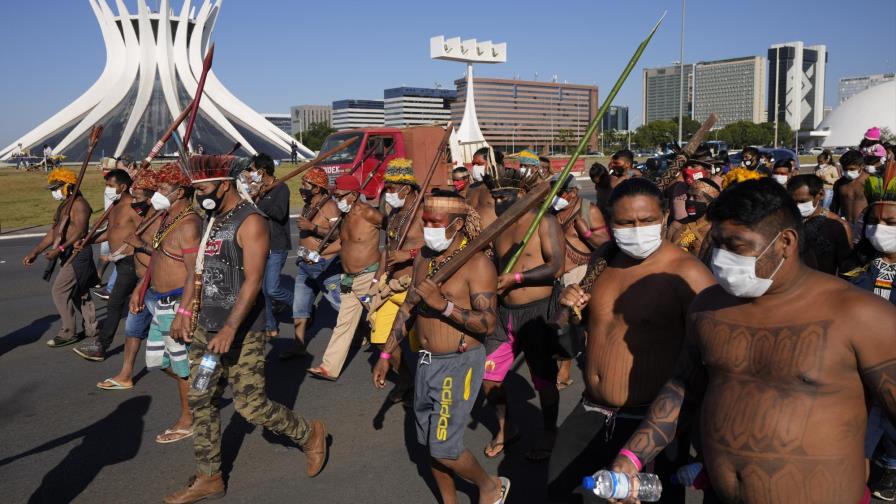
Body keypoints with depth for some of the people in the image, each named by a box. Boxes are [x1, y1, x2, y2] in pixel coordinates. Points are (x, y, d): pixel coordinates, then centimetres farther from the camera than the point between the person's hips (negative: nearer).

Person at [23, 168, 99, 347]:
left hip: (78, 254, -10)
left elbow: (79, 232, -24)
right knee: (78, 291, 15)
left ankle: (68, 333, -2)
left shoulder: (79, 204, -14)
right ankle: (91, 327, 25)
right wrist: (35, 252, 14)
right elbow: (53, 232, 18)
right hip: (69, 254, 10)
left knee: (59, 291, -10)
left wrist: (59, 249, -31)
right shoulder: (63, 205, 17)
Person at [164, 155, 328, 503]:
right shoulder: (213, 218, 12)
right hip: (206, 327, 8)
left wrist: (230, 329, -29)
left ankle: (310, 434, 21)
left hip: (242, 331, -8)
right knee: (200, 401, 10)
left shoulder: (250, 222, -16)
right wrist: (186, 313, 16)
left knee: (250, 405, -4)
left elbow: (253, 281, -23)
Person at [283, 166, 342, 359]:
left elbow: (339, 234, -27)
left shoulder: (329, 206, -15)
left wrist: (312, 227, -28)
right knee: (299, 305, 10)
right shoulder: (307, 206, 11)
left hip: (325, 266, -9)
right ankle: (299, 346, 17)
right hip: (306, 264, 9)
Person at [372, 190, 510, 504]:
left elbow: (488, 324, -22)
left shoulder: (476, 263, -17)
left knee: (443, 448, -3)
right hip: (426, 361, 7)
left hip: (459, 364, -7)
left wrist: (443, 304, -30)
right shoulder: (423, 258, 6)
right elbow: (409, 307, 15)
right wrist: (386, 354, 15)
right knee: (429, 443, 16)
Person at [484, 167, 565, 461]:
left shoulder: (544, 222, -8)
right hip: (504, 312, 7)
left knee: (544, 379, 5)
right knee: (487, 375, 7)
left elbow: (556, 267, -18)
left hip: (538, 312, -7)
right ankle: (504, 429, 29)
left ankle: (548, 435, 27)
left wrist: (515, 278, -18)